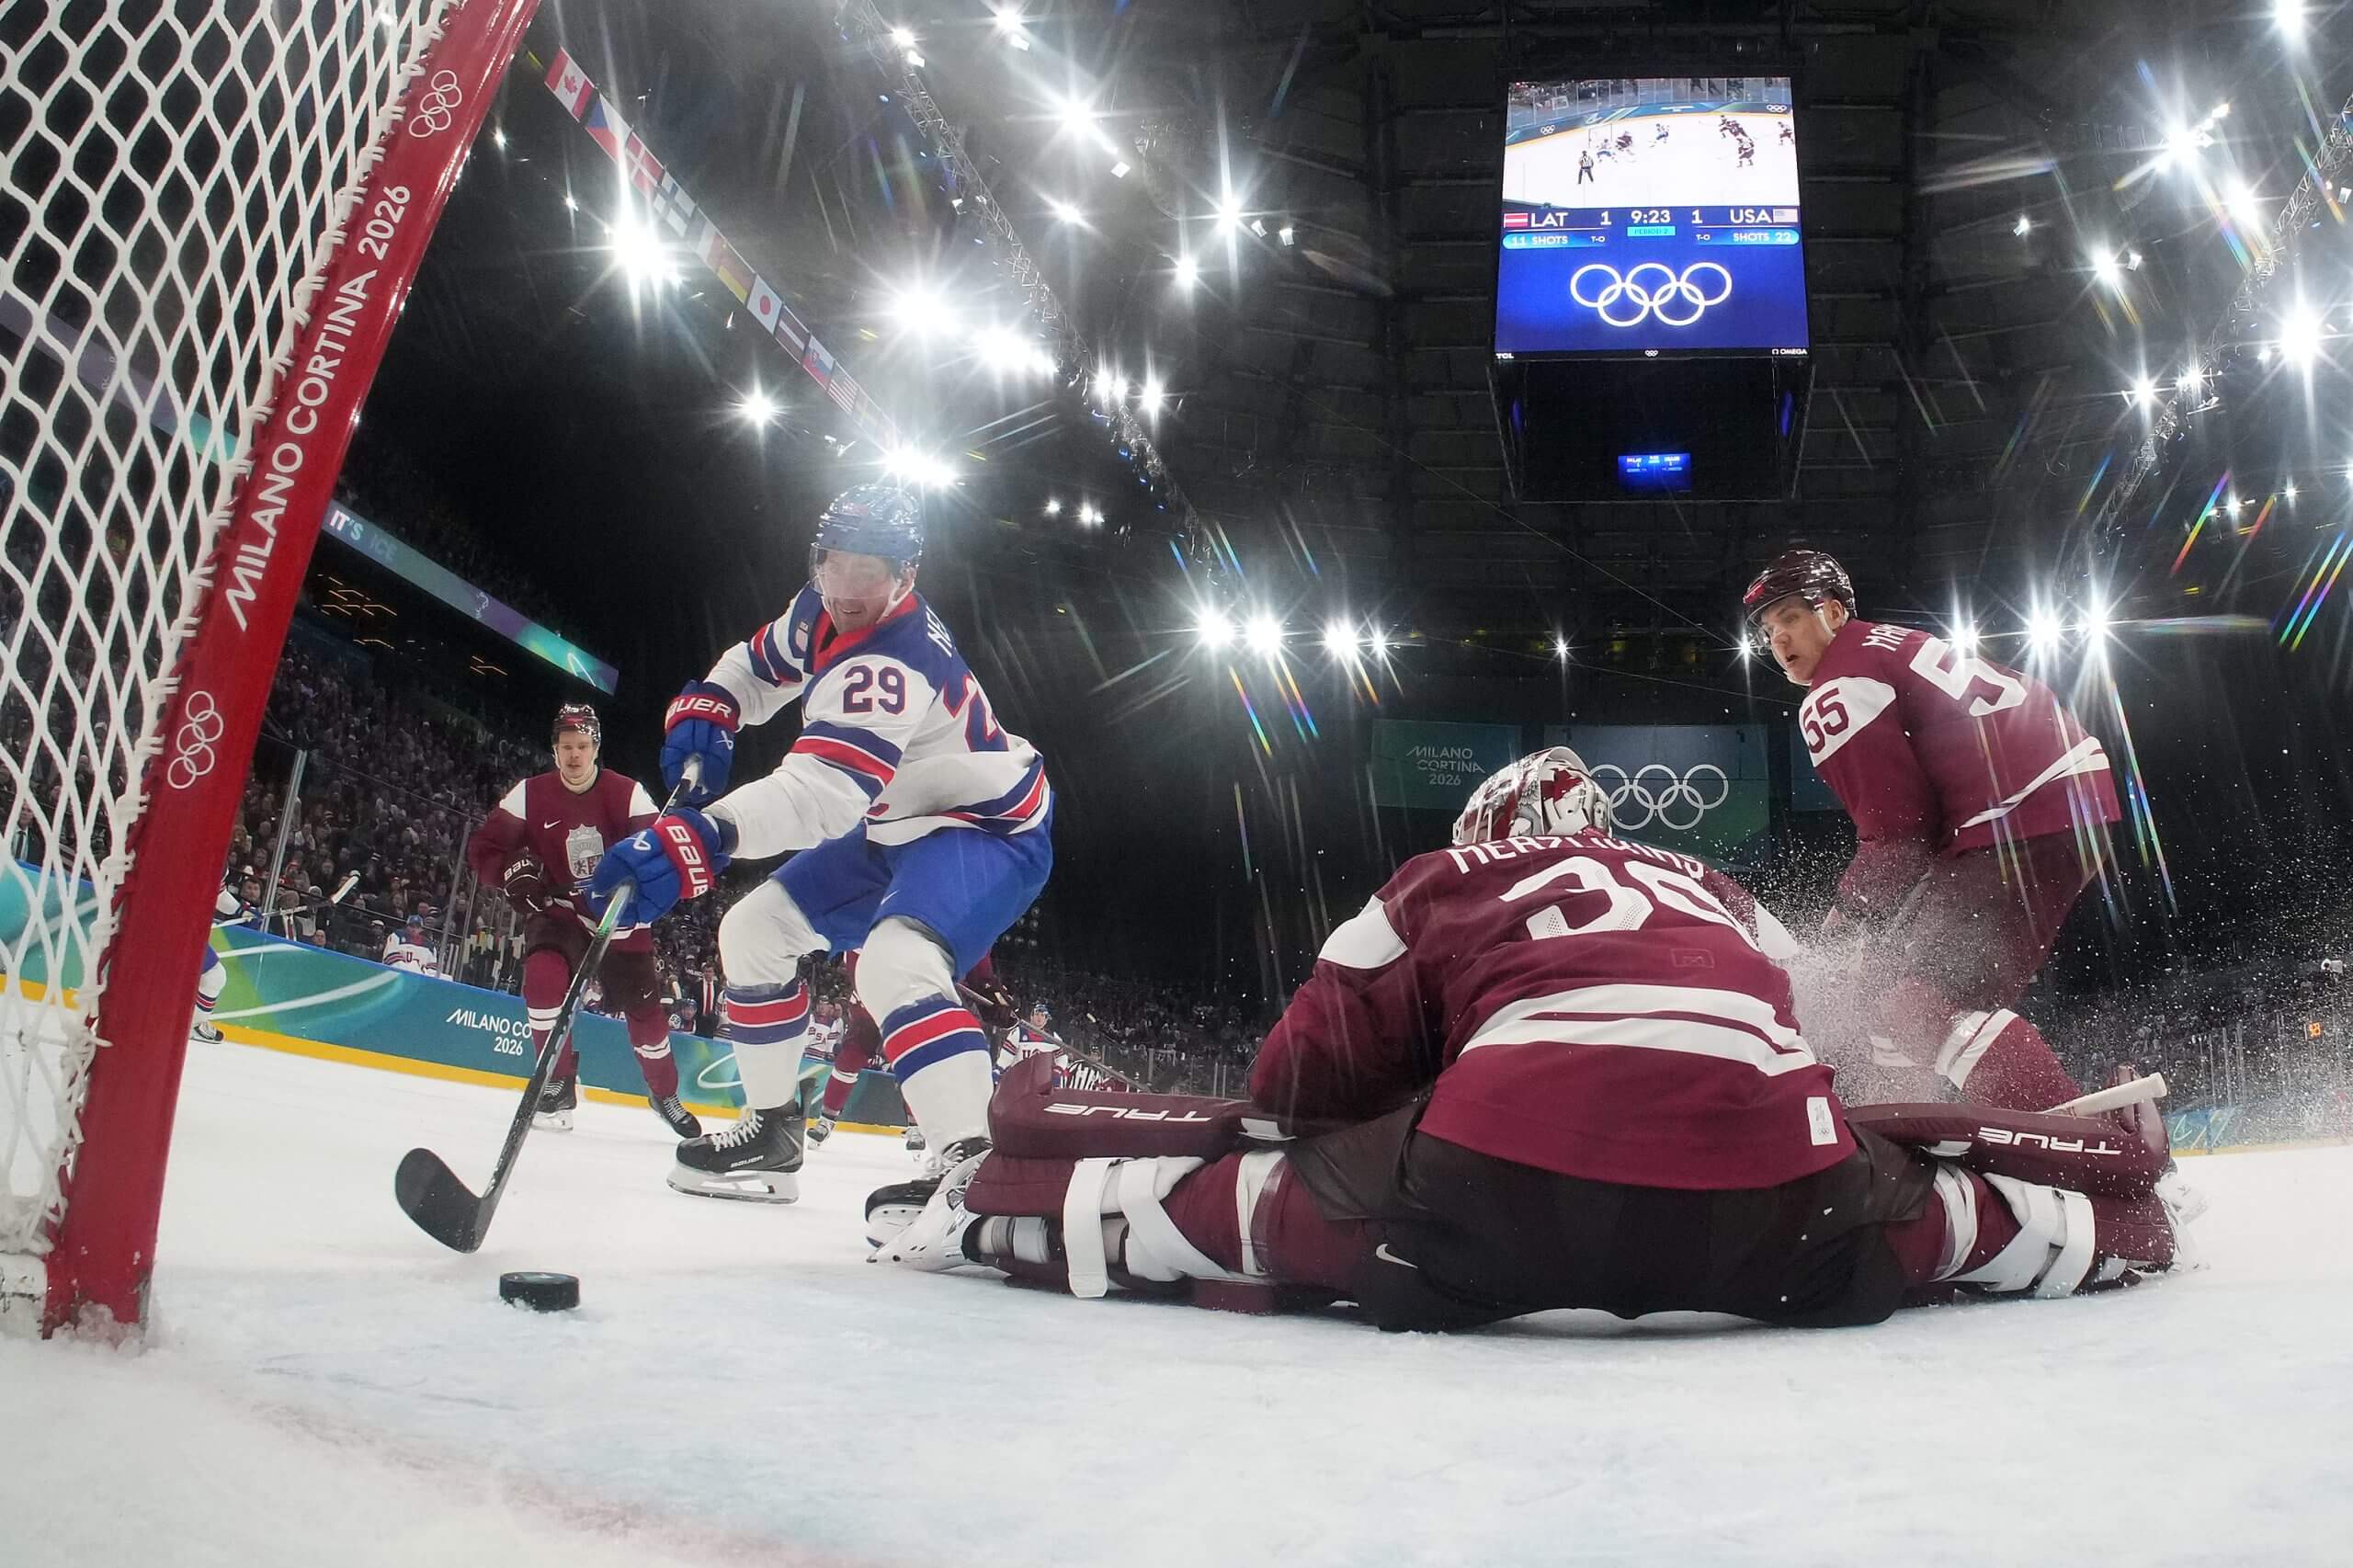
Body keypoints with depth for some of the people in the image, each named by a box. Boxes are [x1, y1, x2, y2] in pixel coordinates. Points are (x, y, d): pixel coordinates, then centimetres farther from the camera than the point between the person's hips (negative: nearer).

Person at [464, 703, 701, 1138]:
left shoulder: (627, 793, -9)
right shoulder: (530, 795, -5)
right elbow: (483, 846, -2)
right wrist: (514, 871, -22)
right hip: (559, 910, 0)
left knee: (643, 1005, 0)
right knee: (544, 976, -28)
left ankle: (665, 1094, 24)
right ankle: (559, 1081, -9)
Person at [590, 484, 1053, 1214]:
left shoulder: (892, 663, -33)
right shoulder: (820, 611, -4)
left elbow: (823, 789, -46)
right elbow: (759, 665, 17)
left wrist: (700, 836, -58)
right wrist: (707, 707, -6)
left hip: (989, 829, -10)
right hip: (899, 826, 10)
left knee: (894, 962, -38)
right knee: (755, 930, 13)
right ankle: (772, 1132, 24)